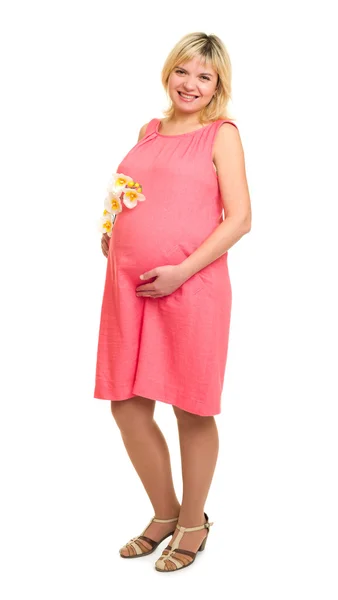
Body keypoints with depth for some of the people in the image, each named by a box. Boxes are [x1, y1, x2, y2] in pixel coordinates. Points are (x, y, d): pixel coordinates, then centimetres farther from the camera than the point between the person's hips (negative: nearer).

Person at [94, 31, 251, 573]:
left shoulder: (221, 133, 0)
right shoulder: (150, 130, 16)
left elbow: (240, 218, -9)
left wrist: (181, 271, -17)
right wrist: (110, 234, 7)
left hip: (190, 287, -6)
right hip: (129, 287, 6)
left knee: (192, 411, 6)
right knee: (127, 408, 8)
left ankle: (193, 523, 28)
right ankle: (165, 514, 30)